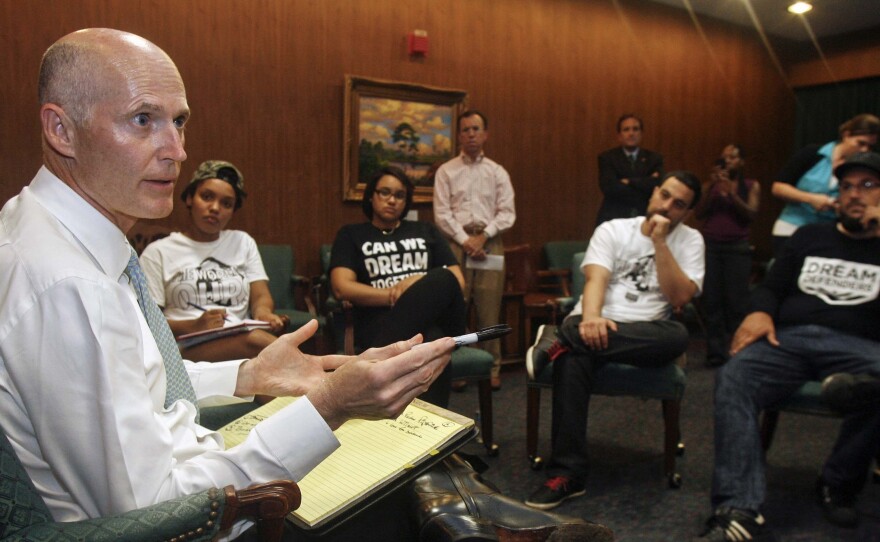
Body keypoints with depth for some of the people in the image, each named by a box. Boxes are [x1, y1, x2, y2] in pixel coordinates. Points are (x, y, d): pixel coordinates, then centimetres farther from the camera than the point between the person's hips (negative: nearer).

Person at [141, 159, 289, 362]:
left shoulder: (243, 242, 23)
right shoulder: (158, 252, 12)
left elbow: (261, 295, 13)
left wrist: (262, 312, -12)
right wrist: (193, 327, -16)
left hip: (242, 341, 3)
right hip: (187, 347, -3)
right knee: (254, 339, -37)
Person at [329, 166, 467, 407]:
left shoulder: (426, 231, 26)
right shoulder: (352, 235, 17)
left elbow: (457, 281, 15)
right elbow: (342, 288, 0)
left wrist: (423, 285, -7)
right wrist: (395, 295, -12)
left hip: (434, 319, 4)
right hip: (380, 324, -3)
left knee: (443, 279, -35)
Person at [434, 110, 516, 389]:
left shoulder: (498, 172, 10)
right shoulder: (446, 171, 7)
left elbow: (507, 213, 3)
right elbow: (442, 213, -1)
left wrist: (483, 237, -11)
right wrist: (465, 240, -11)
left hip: (490, 243, 1)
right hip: (457, 243, -1)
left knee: (489, 310, 2)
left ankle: (492, 369, 11)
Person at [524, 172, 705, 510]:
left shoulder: (690, 241, 9)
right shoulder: (613, 230, 6)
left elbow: (680, 297, -6)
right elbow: (595, 280, -10)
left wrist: (659, 242, -12)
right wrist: (591, 318, -32)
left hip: (644, 334, 1)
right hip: (597, 323, -1)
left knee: (677, 336, -35)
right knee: (574, 357, -36)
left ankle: (561, 342, -31)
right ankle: (567, 473, -32)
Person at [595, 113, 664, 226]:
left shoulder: (654, 158, 9)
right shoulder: (607, 158, 4)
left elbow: (657, 185, -6)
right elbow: (609, 188, -11)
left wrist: (629, 181, -9)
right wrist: (645, 186, -8)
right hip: (613, 220, -1)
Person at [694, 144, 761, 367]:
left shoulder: (751, 185, 11)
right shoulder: (711, 185, 14)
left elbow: (751, 214, -3)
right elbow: (699, 213, 3)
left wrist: (731, 193, -14)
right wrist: (711, 188, -7)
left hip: (737, 247, -1)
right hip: (709, 245, 1)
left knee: (736, 301, -9)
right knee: (711, 300, -6)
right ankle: (716, 352, -3)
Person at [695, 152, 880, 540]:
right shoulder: (810, 236, 25)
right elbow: (771, 287, 21)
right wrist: (761, 313, -4)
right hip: (789, 338, 2)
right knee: (732, 380, -31)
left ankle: (838, 485, -13)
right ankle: (741, 510, -40)